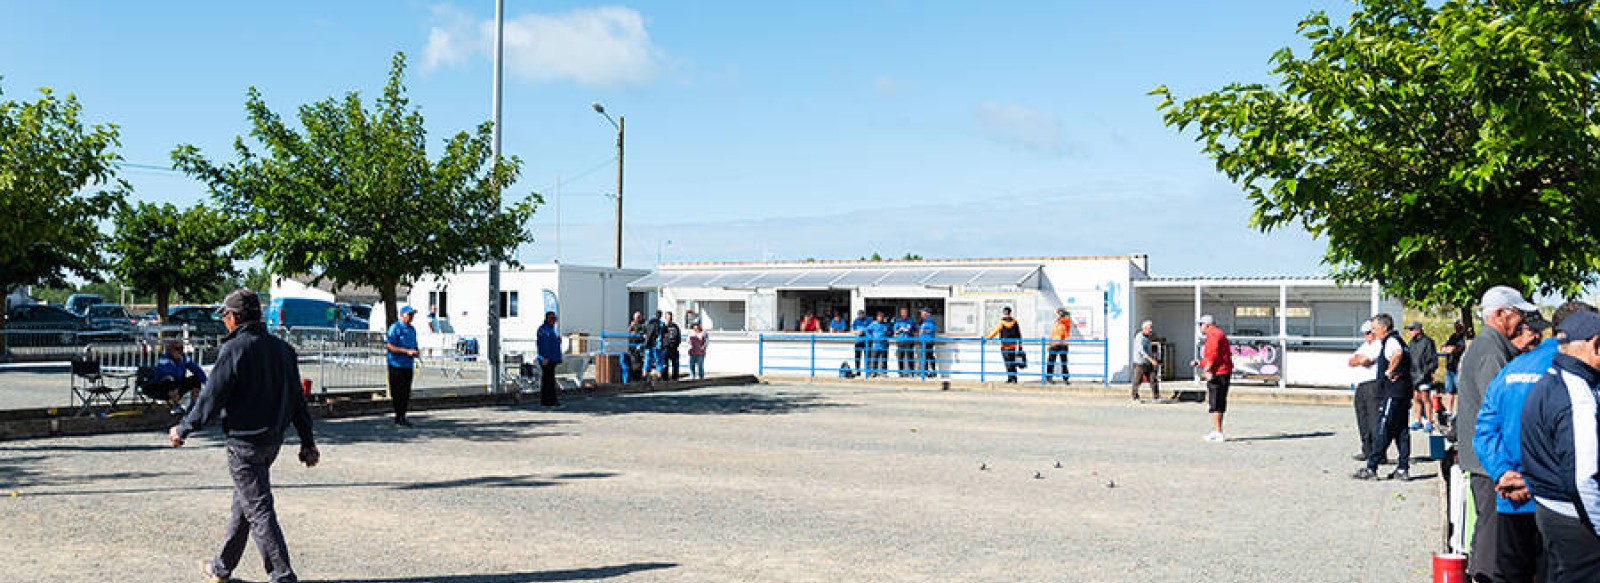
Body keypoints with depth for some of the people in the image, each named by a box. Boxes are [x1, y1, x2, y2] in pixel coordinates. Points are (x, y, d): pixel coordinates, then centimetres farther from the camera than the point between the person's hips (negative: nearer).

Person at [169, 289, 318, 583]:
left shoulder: (233, 349, -15)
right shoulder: (283, 348, 7)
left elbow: (211, 400, -13)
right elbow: (298, 400, 9)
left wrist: (182, 430, 2)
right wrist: (308, 442, 13)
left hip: (244, 442, -8)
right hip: (272, 440, 8)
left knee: (259, 509, -4)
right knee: (242, 503, 20)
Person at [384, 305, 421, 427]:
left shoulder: (412, 330, 17)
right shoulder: (395, 328, -7)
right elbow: (389, 346, -14)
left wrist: (416, 352, 3)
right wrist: (406, 351, -19)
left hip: (409, 365, 8)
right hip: (397, 365, -8)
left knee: (406, 393, 8)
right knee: (398, 393, -7)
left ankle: (401, 417, 14)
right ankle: (399, 418, -4)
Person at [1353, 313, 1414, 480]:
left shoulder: (1391, 341, -13)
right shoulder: (1396, 340, 19)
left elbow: (1398, 353, -36)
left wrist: (1389, 371, -24)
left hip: (1392, 394, -10)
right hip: (1403, 393, 10)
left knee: (1381, 431, -7)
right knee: (1401, 432, 10)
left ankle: (1371, 468, -4)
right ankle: (1403, 469, 13)